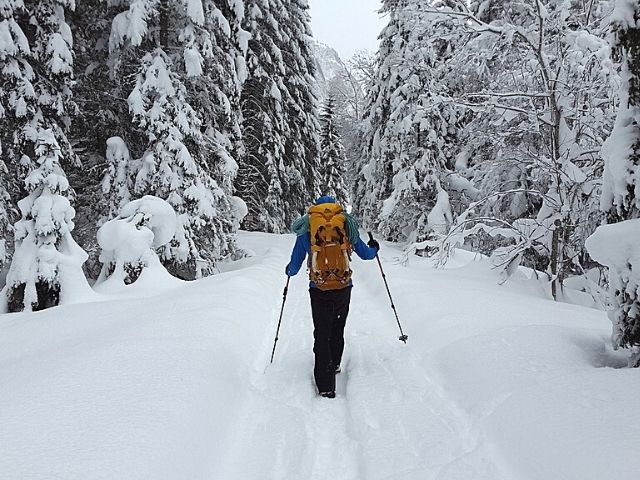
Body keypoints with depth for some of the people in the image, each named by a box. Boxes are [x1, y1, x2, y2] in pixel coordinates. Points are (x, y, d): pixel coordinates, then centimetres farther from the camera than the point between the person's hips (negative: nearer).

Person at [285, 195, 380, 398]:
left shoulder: (306, 229, 1)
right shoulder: (347, 225, 3)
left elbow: (294, 266, 3)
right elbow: (366, 254, 13)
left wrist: (289, 271, 27)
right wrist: (374, 248, 36)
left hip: (319, 290, -1)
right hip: (343, 288, 2)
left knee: (322, 334, 6)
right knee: (337, 329, 24)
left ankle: (325, 386, 2)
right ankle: (334, 365, 41)